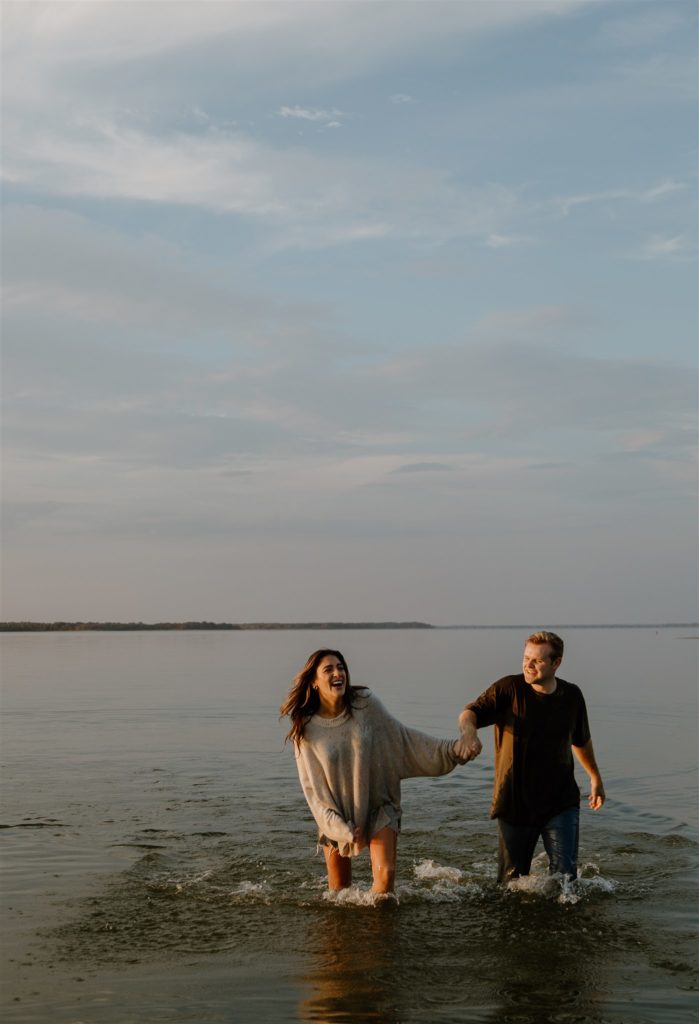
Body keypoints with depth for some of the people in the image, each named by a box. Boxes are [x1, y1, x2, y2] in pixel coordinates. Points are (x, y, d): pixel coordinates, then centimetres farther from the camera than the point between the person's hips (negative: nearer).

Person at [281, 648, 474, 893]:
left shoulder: (365, 703, -10)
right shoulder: (306, 729, -12)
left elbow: (402, 737, 0)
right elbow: (312, 787, -8)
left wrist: (451, 749, -4)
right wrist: (338, 827, -15)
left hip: (378, 807, 0)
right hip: (336, 814, 0)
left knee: (385, 874, -17)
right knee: (338, 889, 8)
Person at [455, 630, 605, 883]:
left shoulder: (571, 696, 2)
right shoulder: (509, 689, -9)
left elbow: (581, 740, 20)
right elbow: (470, 712, -19)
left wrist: (595, 778, 30)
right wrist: (469, 731, -43)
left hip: (560, 803, 1)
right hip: (514, 803, -1)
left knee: (565, 873, -10)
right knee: (511, 880, 9)